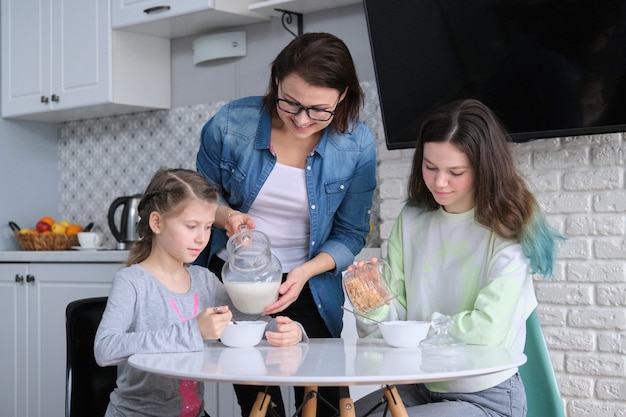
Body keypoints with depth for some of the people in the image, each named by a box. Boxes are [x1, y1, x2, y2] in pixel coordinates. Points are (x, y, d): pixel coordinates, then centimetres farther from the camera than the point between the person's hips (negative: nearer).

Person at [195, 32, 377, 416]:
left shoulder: (357, 146, -14)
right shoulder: (231, 125, -15)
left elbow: (350, 236, -6)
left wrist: (305, 272, -23)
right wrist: (227, 216, -19)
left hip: (308, 287, 1)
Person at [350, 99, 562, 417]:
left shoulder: (508, 232, -14)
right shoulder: (410, 220, 3)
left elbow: (488, 329, -23)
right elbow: (398, 317, 1)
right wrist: (376, 306, -21)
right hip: (418, 387, 6)